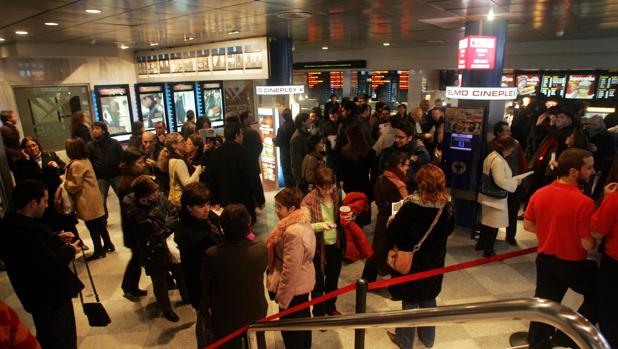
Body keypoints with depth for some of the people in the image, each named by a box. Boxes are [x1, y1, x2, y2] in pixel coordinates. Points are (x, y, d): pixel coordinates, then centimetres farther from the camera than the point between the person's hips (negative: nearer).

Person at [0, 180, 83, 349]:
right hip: (51, 297, -9)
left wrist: (56, 238, 3)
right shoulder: (28, 233, -34)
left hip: (36, 295, 9)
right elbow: (52, 266, -29)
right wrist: (70, 250, -14)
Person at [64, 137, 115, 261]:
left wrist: (63, 181, -3)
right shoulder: (85, 160, 9)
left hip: (87, 201, -9)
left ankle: (98, 251, 13)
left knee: (92, 227, 2)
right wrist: (66, 178, 10)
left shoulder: (76, 165, -20)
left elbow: (75, 186, -16)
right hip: (92, 198, 9)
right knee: (99, 224, 18)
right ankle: (108, 245, 29)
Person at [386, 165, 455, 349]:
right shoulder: (447, 207, -12)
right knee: (429, 299, 24)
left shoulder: (411, 206, -27)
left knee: (410, 301, 14)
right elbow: (448, 230, 5)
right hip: (435, 261, 4)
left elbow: (392, 232, -22)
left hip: (412, 261, -4)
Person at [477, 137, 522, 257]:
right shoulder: (498, 161, -23)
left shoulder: (491, 156, 8)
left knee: (486, 221, 21)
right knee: (494, 224, 3)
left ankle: (481, 244, 33)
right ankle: (488, 250, 14)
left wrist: (512, 180, 14)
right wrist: (515, 182, -15)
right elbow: (500, 181, -29)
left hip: (489, 195, 10)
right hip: (496, 197, -10)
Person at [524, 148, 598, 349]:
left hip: (545, 259, 5)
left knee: (544, 304, 19)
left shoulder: (539, 193, -7)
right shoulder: (584, 202, -25)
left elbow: (528, 225, 4)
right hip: (573, 264, -5)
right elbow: (588, 245, -20)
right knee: (597, 296, 22)